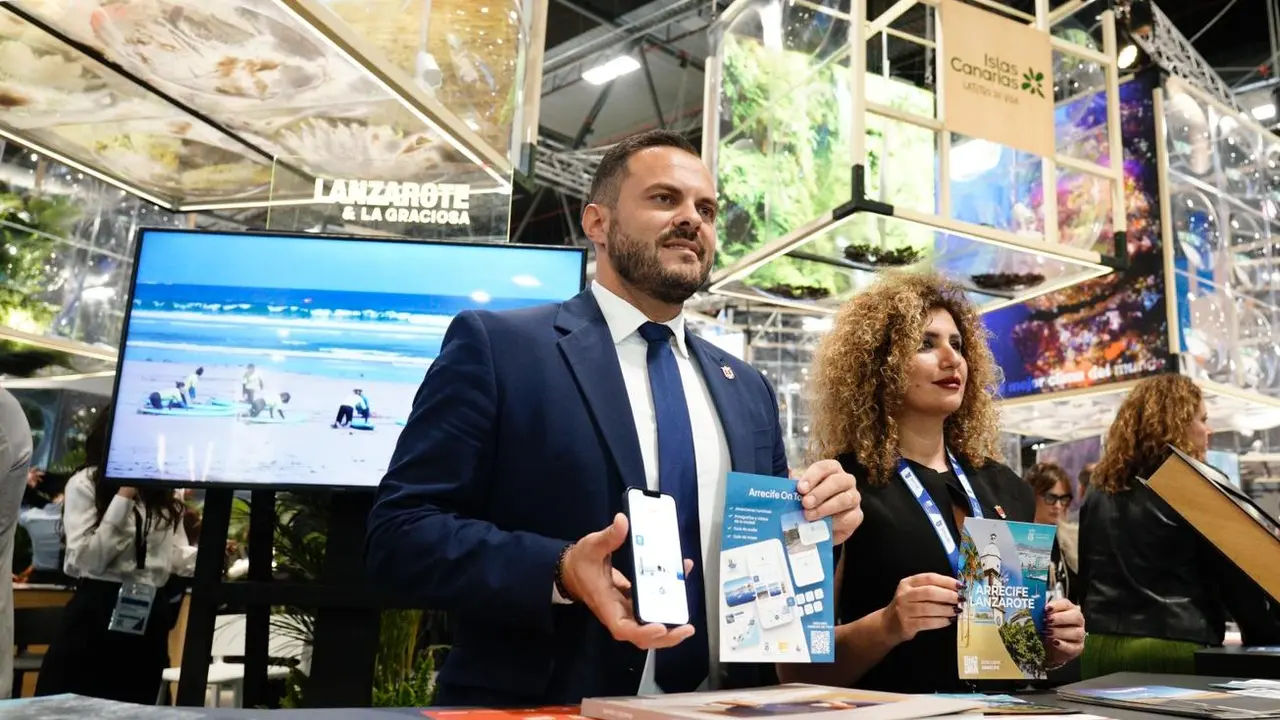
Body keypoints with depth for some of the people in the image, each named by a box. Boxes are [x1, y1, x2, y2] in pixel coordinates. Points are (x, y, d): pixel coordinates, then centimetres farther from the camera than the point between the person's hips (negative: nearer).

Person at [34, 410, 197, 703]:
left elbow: (177, 556, 9)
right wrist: (123, 498, -18)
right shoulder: (84, 483, -6)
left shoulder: (162, 490, 11)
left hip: (149, 615, 5)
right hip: (96, 613, -5)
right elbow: (88, 560, -16)